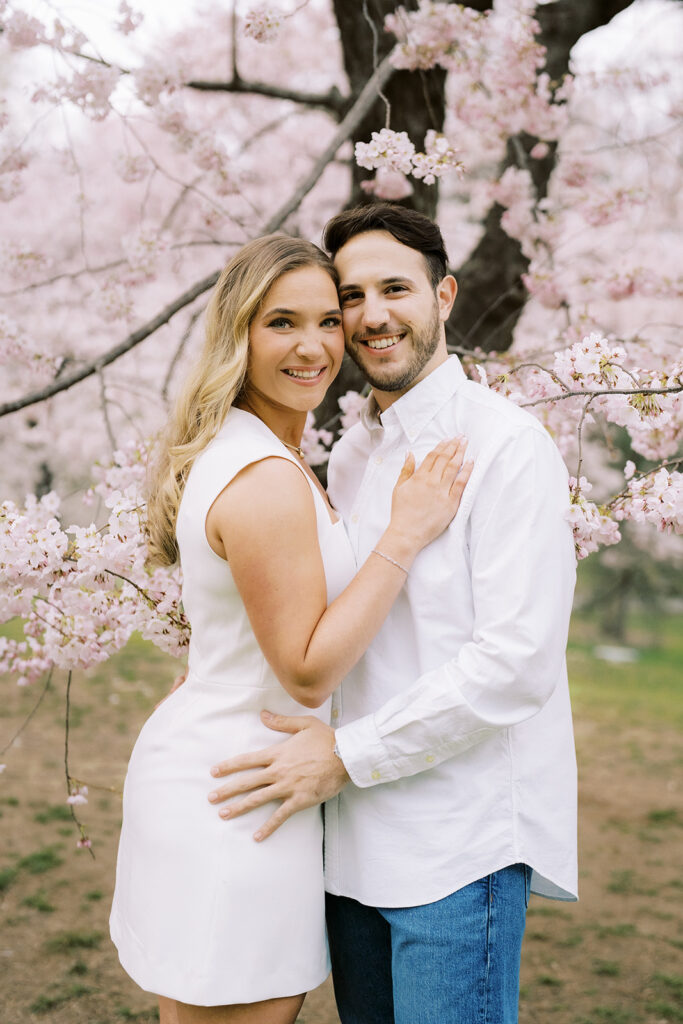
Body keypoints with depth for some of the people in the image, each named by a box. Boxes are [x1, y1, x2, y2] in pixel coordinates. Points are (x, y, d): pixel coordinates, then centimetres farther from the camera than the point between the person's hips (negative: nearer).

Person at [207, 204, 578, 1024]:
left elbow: (517, 659, -18)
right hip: (355, 835, 7)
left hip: (460, 841, -7)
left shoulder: (506, 443, -11)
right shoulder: (349, 458, 13)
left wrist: (348, 755, -16)